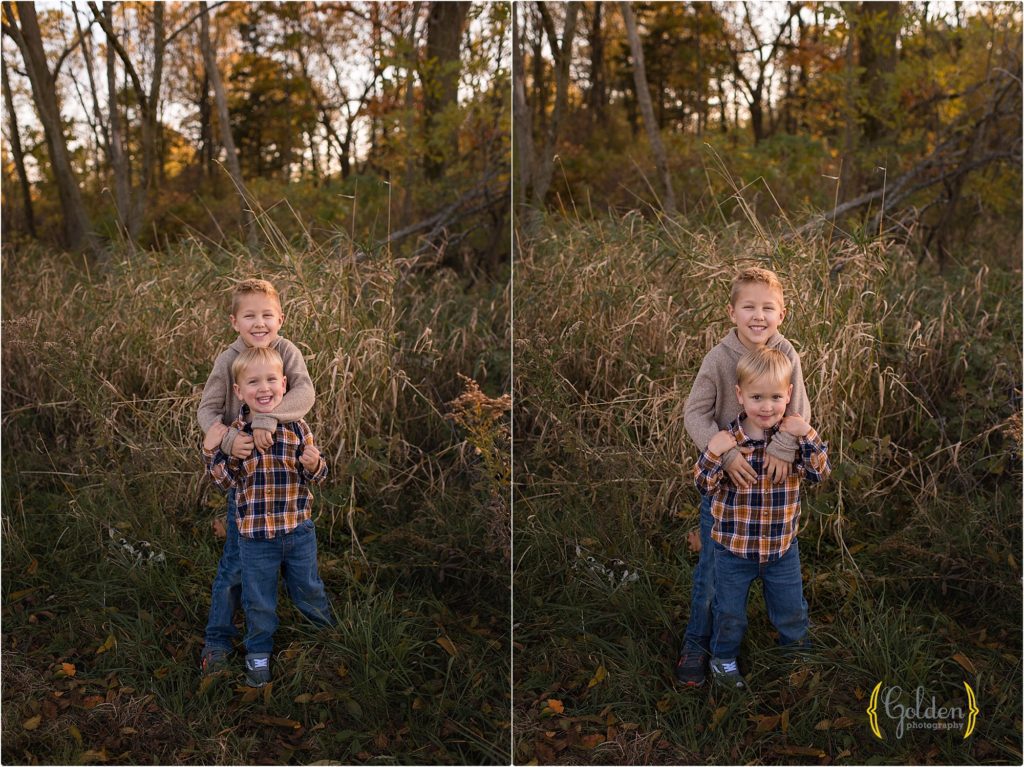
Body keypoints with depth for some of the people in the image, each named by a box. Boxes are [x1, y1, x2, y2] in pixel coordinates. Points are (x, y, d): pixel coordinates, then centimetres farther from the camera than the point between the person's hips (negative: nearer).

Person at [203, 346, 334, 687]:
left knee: (308, 589, 21)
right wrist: (212, 451, -21)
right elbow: (226, 482, -7)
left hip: (299, 530, 1)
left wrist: (314, 464, -22)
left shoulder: (297, 428, -6)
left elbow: (316, 477, 1)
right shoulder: (234, 433, -9)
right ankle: (258, 653, 35)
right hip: (255, 534, -1)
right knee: (258, 600, 14)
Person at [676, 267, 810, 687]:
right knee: (713, 564, 3)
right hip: (723, 474, -2)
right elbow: (695, 413, -17)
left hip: (772, 475, 2)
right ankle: (697, 642, 20)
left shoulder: (787, 355, -10)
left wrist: (783, 448, -28)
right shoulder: (719, 357, -15)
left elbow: (799, 411, -10)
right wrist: (726, 454, -29)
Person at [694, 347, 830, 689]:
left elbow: (820, 474, -18)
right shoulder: (726, 439, -18)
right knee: (730, 612, 19)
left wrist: (808, 436, -31)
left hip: (782, 546, 2)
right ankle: (723, 658, 44)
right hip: (734, 546, -2)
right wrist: (713, 453, -33)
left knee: (791, 610, 22)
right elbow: (706, 487, -16)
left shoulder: (794, 436, -11)